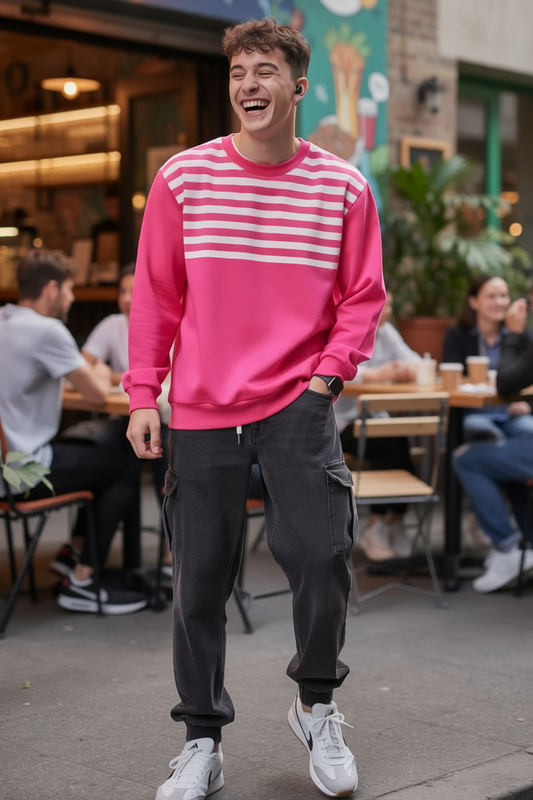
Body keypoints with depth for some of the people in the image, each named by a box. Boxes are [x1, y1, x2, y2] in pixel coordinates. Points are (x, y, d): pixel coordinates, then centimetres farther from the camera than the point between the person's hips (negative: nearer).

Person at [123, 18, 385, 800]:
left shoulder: (343, 187, 1)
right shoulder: (183, 178, 1)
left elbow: (362, 299, 5)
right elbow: (155, 293, 3)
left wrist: (324, 379, -7)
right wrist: (143, 394, -1)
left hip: (297, 404, -1)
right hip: (201, 410, 1)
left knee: (321, 553, -12)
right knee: (199, 580, 5)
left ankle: (317, 706, 16)